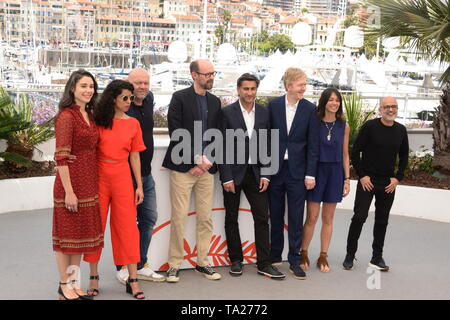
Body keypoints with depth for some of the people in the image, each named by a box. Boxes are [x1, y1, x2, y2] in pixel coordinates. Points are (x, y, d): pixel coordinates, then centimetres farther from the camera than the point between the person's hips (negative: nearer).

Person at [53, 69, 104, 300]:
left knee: (83, 231, 13)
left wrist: (93, 183, 12)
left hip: (89, 182, 8)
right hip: (71, 182, -8)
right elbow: (61, 157, -17)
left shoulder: (89, 115, 12)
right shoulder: (67, 116, -13)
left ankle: (74, 282, 25)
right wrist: (69, 191, -20)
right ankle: (64, 286, 16)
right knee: (68, 232, 3)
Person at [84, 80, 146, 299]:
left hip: (122, 178, 1)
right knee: (96, 225, 5)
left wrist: (139, 185, 4)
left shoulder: (133, 124, 6)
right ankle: (94, 277, 17)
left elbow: (134, 156, 7)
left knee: (127, 226, 2)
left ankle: (133, 280, 8)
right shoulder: (98, 121, 0)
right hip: (98, 177, -1)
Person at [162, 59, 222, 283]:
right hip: (183, 166, -5)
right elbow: (176, 132, -10)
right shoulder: (180, 98, -2)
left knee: (206, 218, 7)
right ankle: (174, 264, 9)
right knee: (179, 218, -3)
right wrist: (197, 159, -12)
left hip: (206, 168, 5)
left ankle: (202, 262, 19)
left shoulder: (215, 101, 14)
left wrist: (207, 160, -4)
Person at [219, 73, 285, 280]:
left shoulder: (265, 113, 5)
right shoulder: (227, 112, -4)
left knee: (262, 218, 1)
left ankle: (264, 264, 8)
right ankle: (236, 260, 20)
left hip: (255, 173, 3)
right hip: (233, 173, -2)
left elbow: (267, 146, 7)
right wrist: (226, 178, -12)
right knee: (231, 219, 7)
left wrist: (265, 175, -1)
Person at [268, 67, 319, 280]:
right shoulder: (273, 105, -1)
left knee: (296, 218, 3)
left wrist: (310, 174, -6)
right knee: (276, 216, 11)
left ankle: (294, 261, 12)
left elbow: (313, 144, -2)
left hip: (297, 170, -1)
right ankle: (275, 256, 25)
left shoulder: (310, 109, -2)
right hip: (275, 168, 1)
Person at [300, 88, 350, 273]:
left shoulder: (344, 126, 6)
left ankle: (323, 257, 17)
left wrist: (347, 179, 6)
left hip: (335, 173, 3)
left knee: (328, 219, 8)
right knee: (312, 217, -1)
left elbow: (345, 154, 10)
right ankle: (303, 254, 14)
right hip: (316, 170, -3)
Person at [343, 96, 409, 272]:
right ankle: (350, 255, 8)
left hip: (388, 184, 4)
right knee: (359, 217, -5)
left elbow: (404, 156, 15)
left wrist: (398, 178, 4)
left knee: (382, 220, 9)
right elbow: (355, 151, -6)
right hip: (367, 180, -4)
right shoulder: (370, 126, -7)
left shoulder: (401, 130, 5)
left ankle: (377, 258, 19)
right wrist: (362, 175, -10)